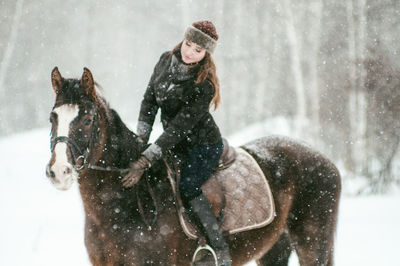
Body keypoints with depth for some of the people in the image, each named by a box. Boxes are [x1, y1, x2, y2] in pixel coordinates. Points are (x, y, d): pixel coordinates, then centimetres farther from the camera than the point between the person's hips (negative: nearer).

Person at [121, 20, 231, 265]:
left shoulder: (204, 86, -27)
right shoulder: (166, 61, -5)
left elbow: (180, 127, -31)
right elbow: (150, 100, 5)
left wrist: (146, 160, -35)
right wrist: (140, 140, -5)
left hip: (203, 145, -8)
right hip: (175, 144, 8)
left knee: (188, 186, -28)